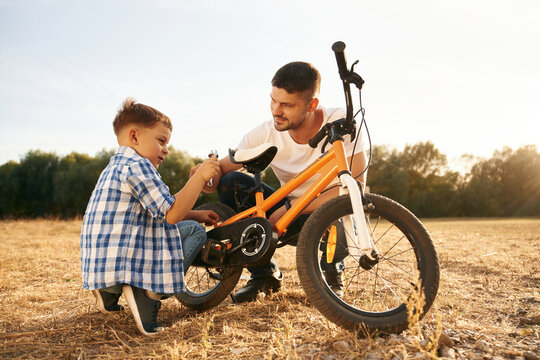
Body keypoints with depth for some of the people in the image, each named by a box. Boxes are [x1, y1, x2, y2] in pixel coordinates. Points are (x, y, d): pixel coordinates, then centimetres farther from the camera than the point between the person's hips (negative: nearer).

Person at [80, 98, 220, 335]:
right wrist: (200, 176, -11)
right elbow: (171, 214, -18)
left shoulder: (116, 167, 22)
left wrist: (197, 215, 20)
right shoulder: (136, 165, -12)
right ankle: (149, 291, -11)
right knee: (195, 232, 2)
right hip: (122, 267, -9)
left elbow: (159, 209, 26)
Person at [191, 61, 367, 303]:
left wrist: (290, 207, -29)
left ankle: (332, 270, 0)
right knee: (231, 183, -18)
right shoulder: (265, 134, -14)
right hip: (293, 219, 3)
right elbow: (222, 168, -7)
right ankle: (264, 274, -5)